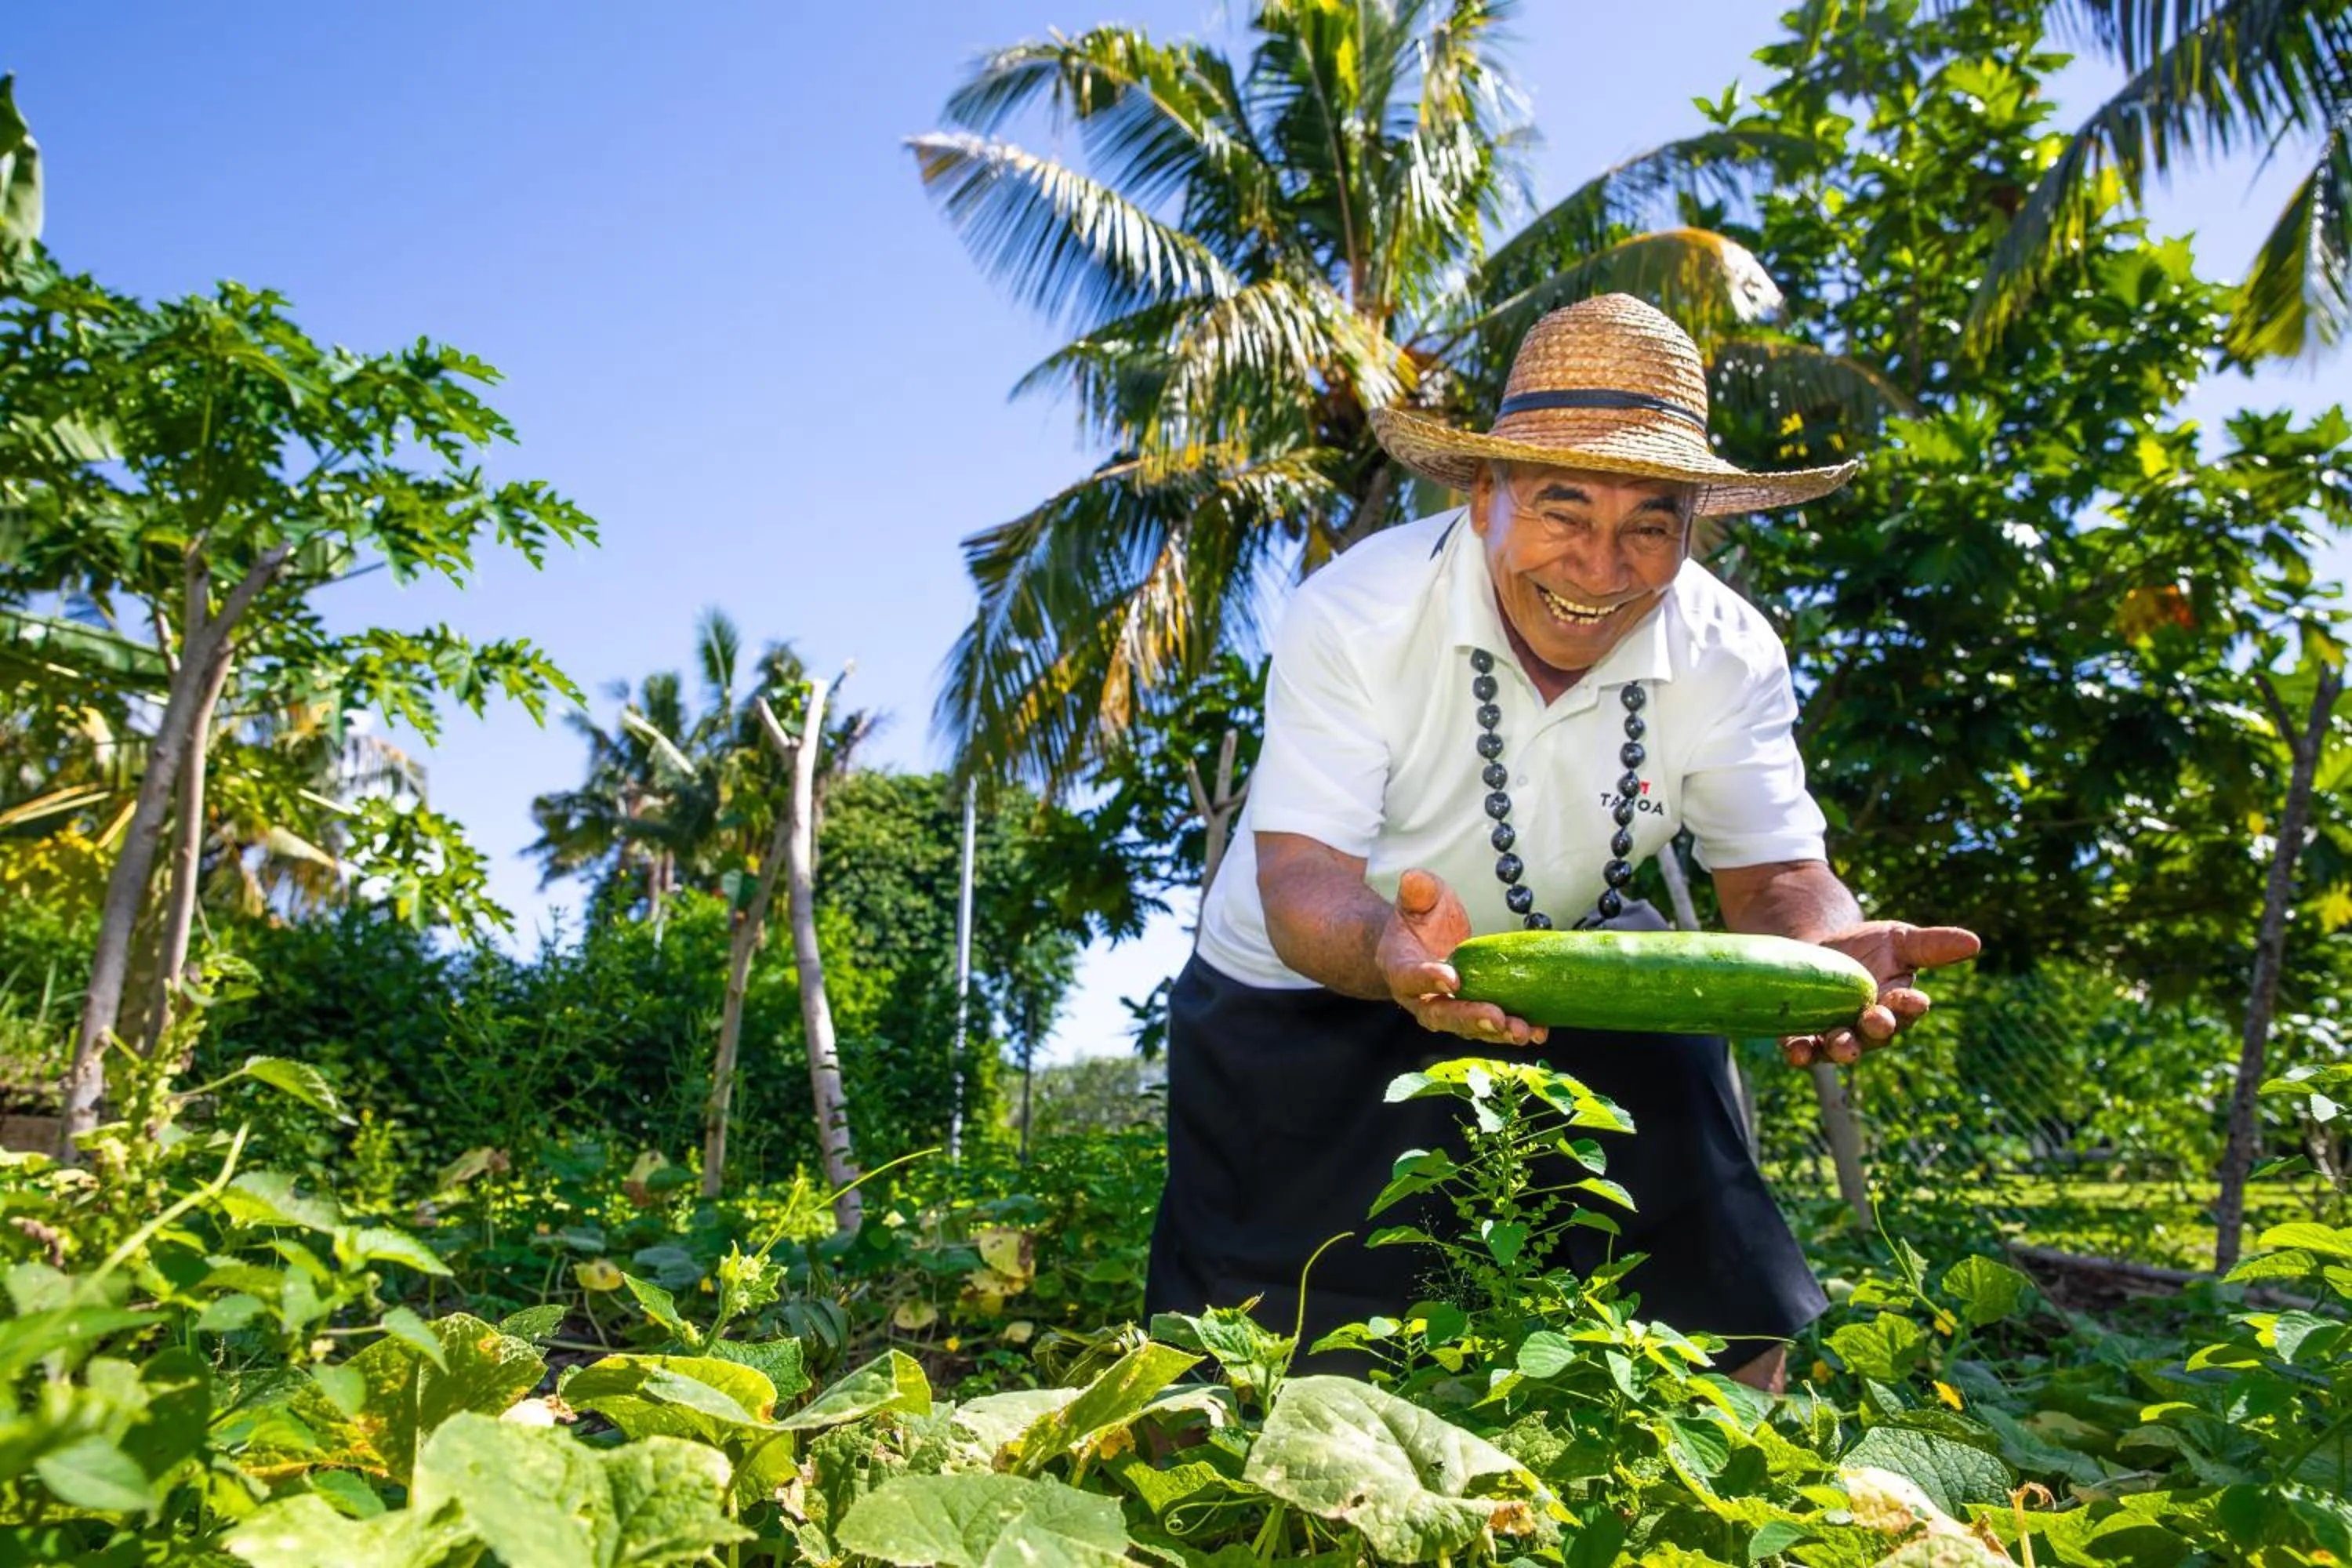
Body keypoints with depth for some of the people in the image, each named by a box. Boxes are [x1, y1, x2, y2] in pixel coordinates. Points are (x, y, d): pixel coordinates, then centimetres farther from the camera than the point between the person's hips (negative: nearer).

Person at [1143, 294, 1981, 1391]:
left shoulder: (1729, 655, -15)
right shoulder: (1352, 614, -25)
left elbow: (1773, 876, -16)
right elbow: (1301, 879, -31)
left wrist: (1829, 948, -41)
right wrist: (1395, 950, -54)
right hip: (1313, 989, -2)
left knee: (1730, 1320, 0)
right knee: (1260, 1353, -7)